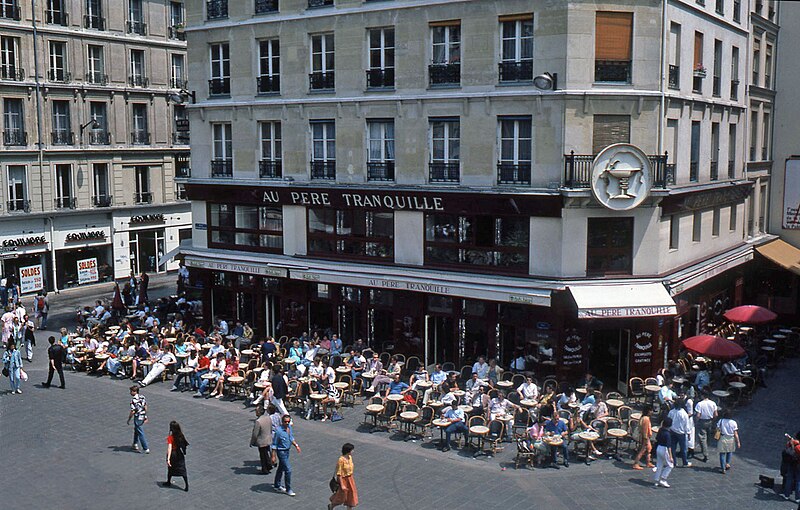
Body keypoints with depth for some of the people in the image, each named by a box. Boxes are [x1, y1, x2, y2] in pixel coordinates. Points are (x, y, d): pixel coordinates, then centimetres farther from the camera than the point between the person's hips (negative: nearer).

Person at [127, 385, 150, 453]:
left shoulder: (134, 400, -20)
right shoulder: (143, 397, 4)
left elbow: (133, 411, -21)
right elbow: (145, 408, 11)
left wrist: (129, 420, -9)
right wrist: (146, 417, 18)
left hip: (138, 418, -8)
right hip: (143, 416, 8)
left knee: (141, 433, -2)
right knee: (136, 430, 27)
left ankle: (146, 449, -1)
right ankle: (135, 445, 38)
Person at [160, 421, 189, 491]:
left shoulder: (170, 437, -21)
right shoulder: (181, 435, -7)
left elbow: (169, 448, -27)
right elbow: (184, 443, 6)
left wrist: (168, 459, -31)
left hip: (173, 454, -4)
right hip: (180, 454, 4)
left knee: (170, 469, 20)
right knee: (182, 470, 6)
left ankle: (168, 482, 41)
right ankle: (186, 485, -1)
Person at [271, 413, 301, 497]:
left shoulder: (289, 427, -1)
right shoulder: (279, 431, -24)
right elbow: (274, 445, -17)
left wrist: (296, 445, 3)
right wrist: (273, 456, -16)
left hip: (287, 451, 8)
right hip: (281, 452, -8)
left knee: (281, 468, 21)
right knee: (288, 469, -8)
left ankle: (276, 485, 37)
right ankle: (288, 489, 4)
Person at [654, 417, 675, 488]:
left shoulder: (660, 430, -1)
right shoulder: (667, 433, -23)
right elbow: (668, 446, -23)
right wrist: (670, 457, -21)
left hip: (658, 448, 8)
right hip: (664, 450, -8)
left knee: (659, 465, 15)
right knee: (670, 465, 8)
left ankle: (657, 481, 21)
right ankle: (662, 480, 6)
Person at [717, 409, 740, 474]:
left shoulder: (720, 421, -9)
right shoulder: (734, 423, -10)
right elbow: (735, 434, -8)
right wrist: (738, 442, 0)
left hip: (722, 439, 0)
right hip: (731, 439, 1)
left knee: (722, 453, 10)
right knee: (730, 451, 29)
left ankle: (723, 468, 11)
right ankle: (727, 463, 25)